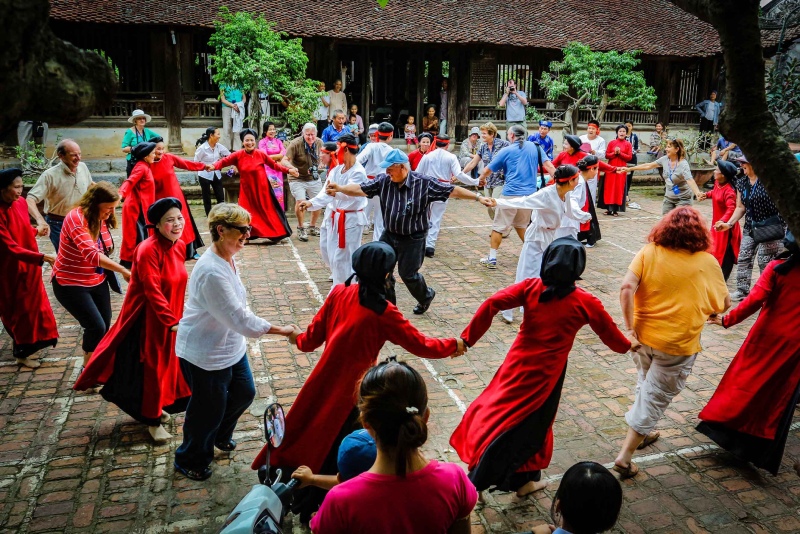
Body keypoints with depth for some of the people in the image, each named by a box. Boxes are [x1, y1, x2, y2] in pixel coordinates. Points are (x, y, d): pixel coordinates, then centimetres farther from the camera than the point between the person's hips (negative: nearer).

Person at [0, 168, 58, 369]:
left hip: (29, 265, 7)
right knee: (17, 309, 8)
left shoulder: (20, 203, -4)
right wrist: (42, 257, -36)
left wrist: (36, 230, -1)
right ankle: (21, 352, 26)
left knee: (32, 304, 18)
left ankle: (26, 345, 38)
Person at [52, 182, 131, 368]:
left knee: (104, 327, 10)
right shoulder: (76, 218, -25)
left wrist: (110, 272, -4)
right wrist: (124, 270, -41)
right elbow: (91, 254, -38)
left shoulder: (101, 219, -1)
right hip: (71, 284, -7)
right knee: (96, 326, -11)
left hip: (97, 281, 7)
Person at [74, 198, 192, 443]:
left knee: (167, 364, 18)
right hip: (146, 317, -7)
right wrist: (172, 321, -29)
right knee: (148, 369, 4)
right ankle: (153, 420, 21)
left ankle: (155, 407, 41)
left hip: (170, 315, 7)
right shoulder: (148, 250, -23)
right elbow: (152, 291, -26)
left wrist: (176, 318, 15)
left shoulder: (179, 246, 0)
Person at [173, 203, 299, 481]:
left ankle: (220, 435, 50)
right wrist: (280, 330, -25)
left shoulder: (227, 259, -1)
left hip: (231, 345, 9)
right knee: (208, 408, 9)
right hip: (204, 353, -9)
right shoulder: (211, 272, -32)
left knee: (244, 393, 22)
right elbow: (238, 317, -30)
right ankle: (190, 461, 36)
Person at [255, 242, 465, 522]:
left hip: (324, 377, 5)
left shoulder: (339, 292, -7)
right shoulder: (383, 312, -22)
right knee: (329, 444, 12)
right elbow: (421, 345, -14)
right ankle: (311, 505, 29)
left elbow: (315, 334, 2)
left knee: (306, 429, 24)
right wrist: (455, 345, 3)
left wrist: (300, 340, 25)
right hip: (350, 387, -5)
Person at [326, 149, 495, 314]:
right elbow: (361, 189, -10)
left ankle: (426, 296, 38)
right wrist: (339, 188, -27)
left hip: (413, 239, -4)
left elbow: (453, 190, -13)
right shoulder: (383, 181, -8)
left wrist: (478, 197, -16)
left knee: (408, 274, 5)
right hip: (389, 236, 4)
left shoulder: (424, 183, -17)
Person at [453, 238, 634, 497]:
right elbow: (609, 332, 7)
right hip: (546, 374, -1)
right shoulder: (585, 302, -7)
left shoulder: (531, 287, -5)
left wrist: (468, 338, -11)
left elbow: (492, 304, -15)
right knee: (531, 425, 13)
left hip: (518, 364, 2)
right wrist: (628, 345, 28)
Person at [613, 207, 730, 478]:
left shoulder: (649, 252, -4)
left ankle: (642, 433, 45)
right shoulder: (707, 262, -4)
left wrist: (629, 326, -13)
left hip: (643, 334, 3)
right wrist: (710, 312, 26)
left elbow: (627, 287, -16)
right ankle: (625, 455, 7)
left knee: (646, 383, 28)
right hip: (678, 344, -3)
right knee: (655, 397, 7)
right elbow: (724, 304, 5)